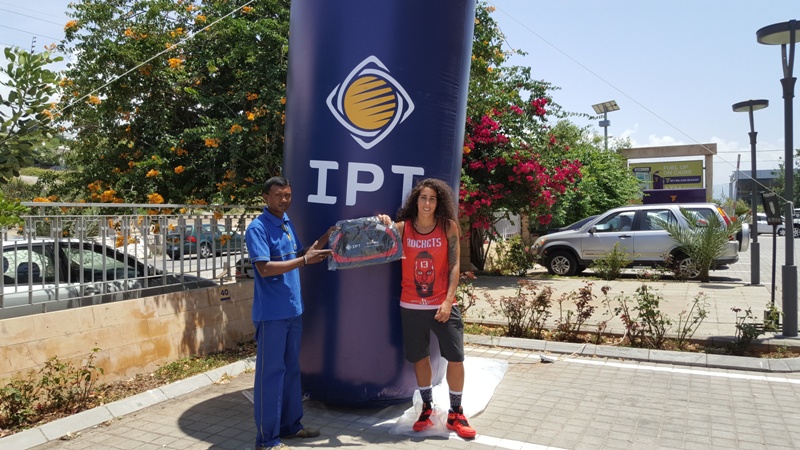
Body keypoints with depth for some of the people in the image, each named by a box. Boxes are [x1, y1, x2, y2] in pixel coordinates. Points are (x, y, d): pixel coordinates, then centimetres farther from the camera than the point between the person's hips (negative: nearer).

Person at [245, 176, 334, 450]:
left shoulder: (288, 224, 11)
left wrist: (325, 239, 8)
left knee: (292, 369, 17)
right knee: (271, 372, 0)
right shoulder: (257, 228, -14)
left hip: (293, 309, 8)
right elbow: (264, 268, -22)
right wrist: (305, 260, -24)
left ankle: (290, 424, 31)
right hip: (271, 313, -8)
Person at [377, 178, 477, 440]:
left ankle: (455, 414, 19)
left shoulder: (448, 227, -4)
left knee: (456, 357, -1)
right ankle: (427, 408, 33)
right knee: (419, 357, 12)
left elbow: (454, 266, -6)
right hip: (411, 305, 1)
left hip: (442, 304, -1)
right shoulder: (402, 227, -2)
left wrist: (448, 301, -13)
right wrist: (384, 227, -21)